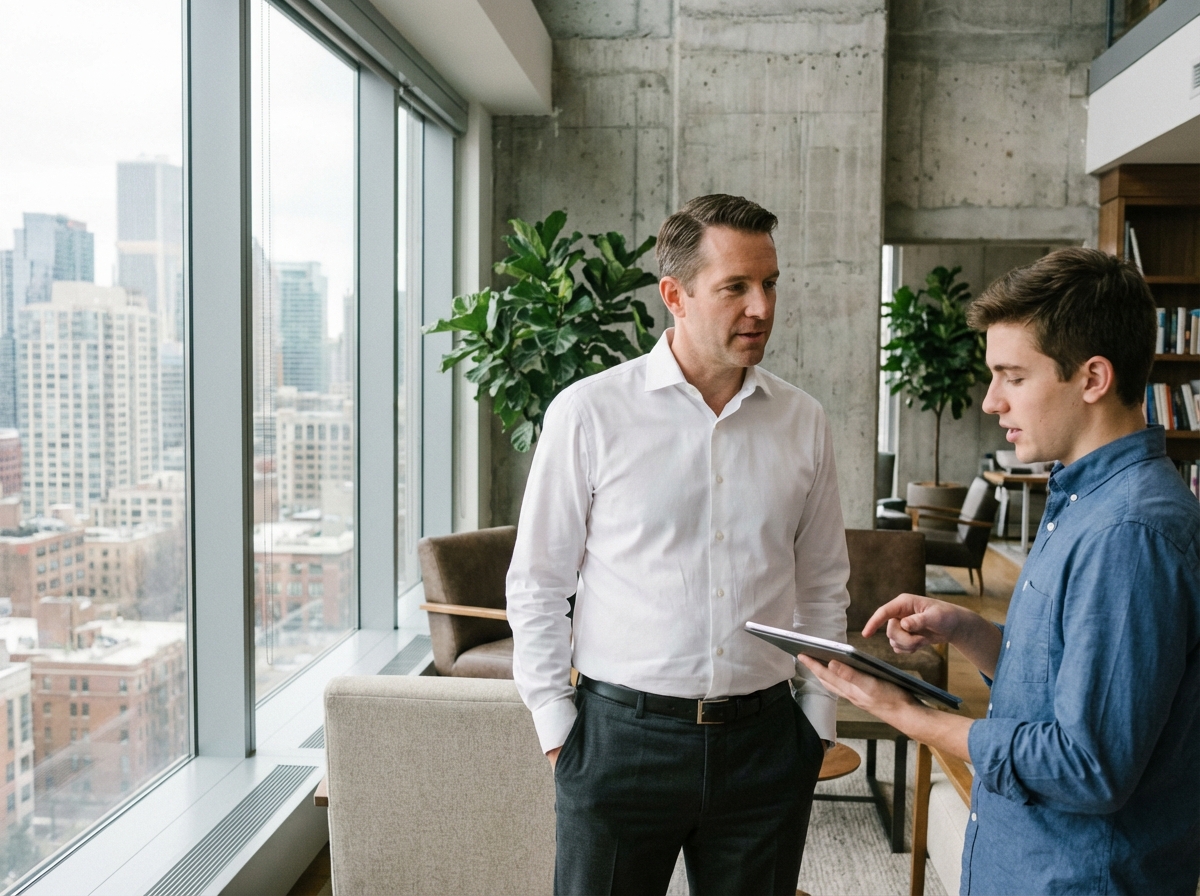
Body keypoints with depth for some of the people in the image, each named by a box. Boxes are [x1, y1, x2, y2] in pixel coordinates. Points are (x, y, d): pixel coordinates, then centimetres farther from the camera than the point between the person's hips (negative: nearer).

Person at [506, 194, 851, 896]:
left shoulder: (804, 422, 3)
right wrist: (557, 728, -2)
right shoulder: (589, 412, -6)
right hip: (621, 732, -2)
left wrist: (816, 720, 9)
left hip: (763, 740, 3)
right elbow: (537, 585, -1)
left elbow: (823, 587, 11)